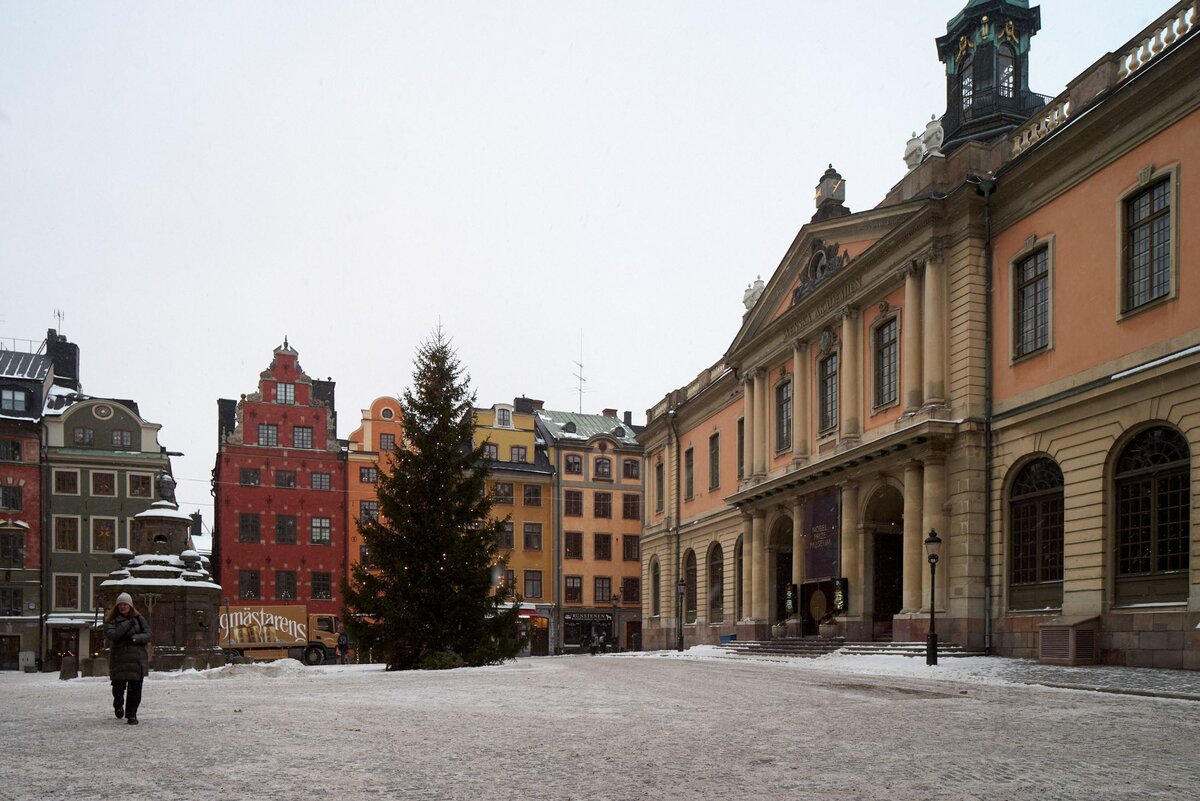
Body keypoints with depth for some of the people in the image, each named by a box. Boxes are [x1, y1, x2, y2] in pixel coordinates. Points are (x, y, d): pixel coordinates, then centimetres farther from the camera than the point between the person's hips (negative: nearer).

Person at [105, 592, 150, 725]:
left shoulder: (139, 619, 6)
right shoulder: (111, 620, 2)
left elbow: (147, 635, 2)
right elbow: (110, 634, -15)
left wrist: (135, 638, -15)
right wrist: (127, 624, -18)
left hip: (137, 659, 0)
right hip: (119, 659, 0)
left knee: (135, 690, -3)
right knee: (118, 688, 6)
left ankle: (131, 715, 8)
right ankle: (118, 706, 38)